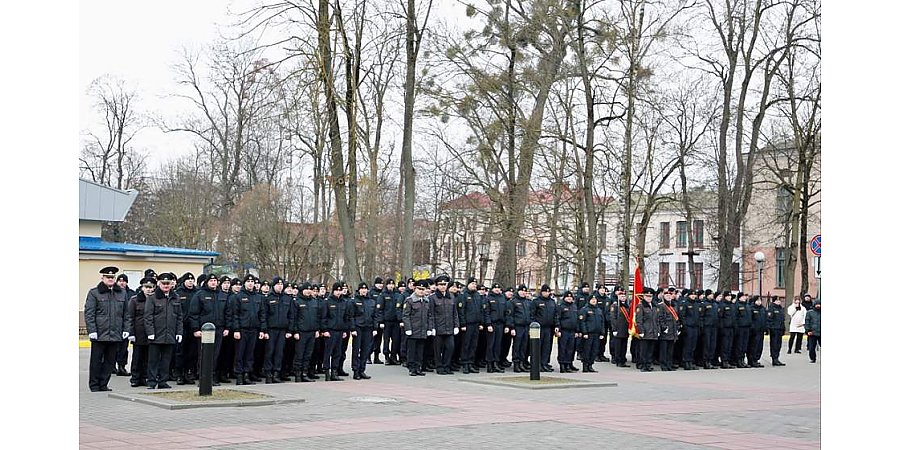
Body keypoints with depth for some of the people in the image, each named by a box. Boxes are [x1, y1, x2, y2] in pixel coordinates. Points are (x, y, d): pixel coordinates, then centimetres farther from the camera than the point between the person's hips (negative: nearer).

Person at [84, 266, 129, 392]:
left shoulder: (121, 293, 12)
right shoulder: (94, 293, 0)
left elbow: (126, 314, 14)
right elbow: (89, 313, -4)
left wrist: (125, 330, 6)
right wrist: (92, 330, -11)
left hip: (116, 334, 4)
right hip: (99, 334, -4)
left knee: (110, 361, 7)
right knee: (96, 360, 3)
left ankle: (103, 384, 16)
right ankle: (94, 385, 12)